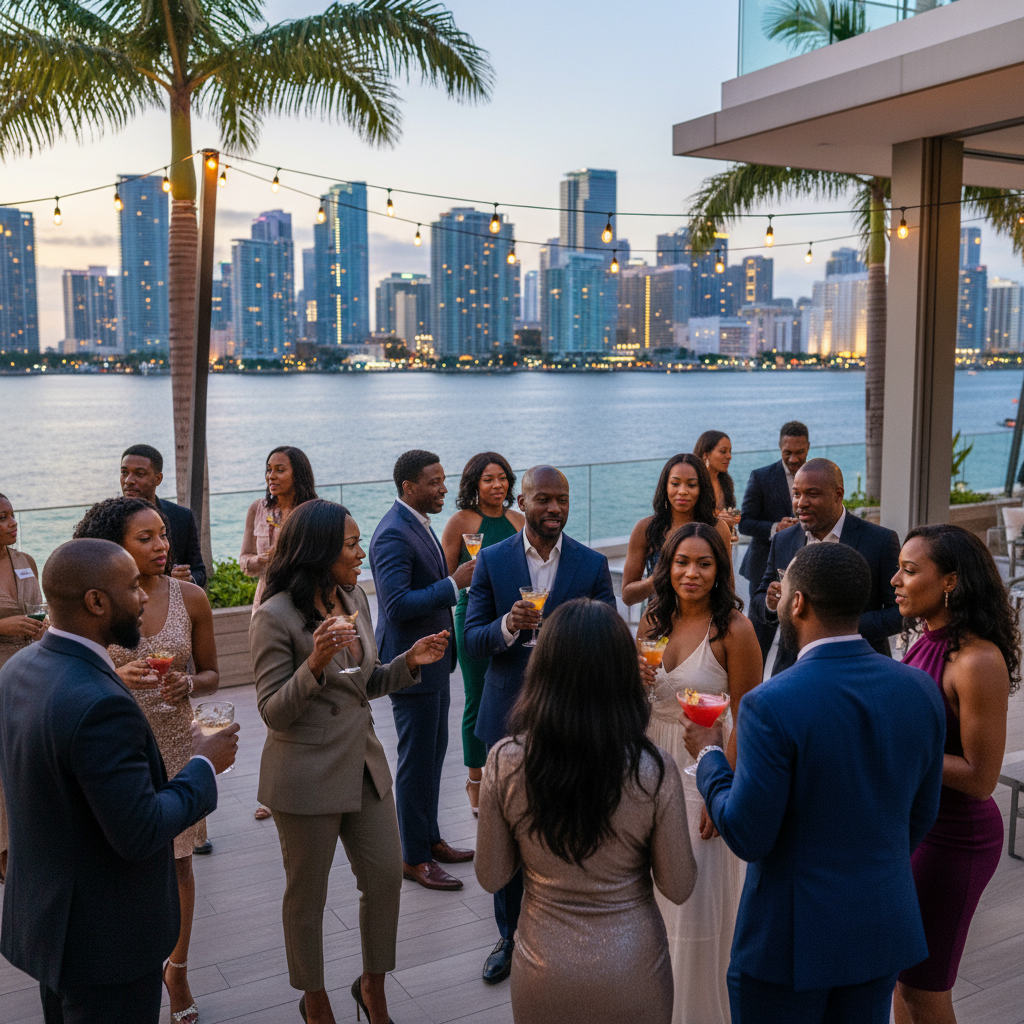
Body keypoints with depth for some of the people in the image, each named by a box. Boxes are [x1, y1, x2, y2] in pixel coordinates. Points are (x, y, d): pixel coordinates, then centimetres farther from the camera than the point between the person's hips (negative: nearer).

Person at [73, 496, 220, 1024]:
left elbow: (211, 674, 3)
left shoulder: (190, 597, -6)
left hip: (174, 744, 1)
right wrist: (117, 678, -23)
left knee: (177, 861, 13)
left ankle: (177, 969, 33)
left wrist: (189, 684, -19)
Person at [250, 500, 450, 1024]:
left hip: (365, 763, 7)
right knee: (307, 892, 12)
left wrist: (409, 662, -4)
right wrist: (315, 664, -32)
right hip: (308, 775, -6)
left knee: (386, 876, 11)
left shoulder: (353, 598, 5)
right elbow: (273, 712, -17)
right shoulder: (276, 617, -17)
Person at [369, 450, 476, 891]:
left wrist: (456, 578, 10)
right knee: (416, 761, 1)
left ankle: (429, 839, 33)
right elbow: (397, 604, -28)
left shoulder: (419, 524, 11)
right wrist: (454, 584, -27)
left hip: (432, 658, 10)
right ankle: (413, 858, 14)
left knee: (434, 752, 19)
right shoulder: (393, 534, -22)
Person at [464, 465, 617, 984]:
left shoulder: (593, 564, -2)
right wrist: (508, 626, -24)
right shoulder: (491, 561, -2)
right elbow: (473, 639, -4)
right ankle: (510, 936, 31)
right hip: (509, 716, 1)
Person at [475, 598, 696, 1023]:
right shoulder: (654, 769, -22)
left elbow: (491, 877, -7)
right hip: (631, 975, 0)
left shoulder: (504, 762, -19)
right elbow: (678, 888, -9)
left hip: (543, 974, 1)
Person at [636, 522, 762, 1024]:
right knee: (654, 895, 16)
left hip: (706, 770, -5)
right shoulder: (653, 621, 2)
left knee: (698, 903, 4)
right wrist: (635, 681, -11)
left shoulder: (734, 628, -16)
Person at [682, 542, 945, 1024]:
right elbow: (921, 816, 5)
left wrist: (708, 756, -4)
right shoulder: (920, 689, -6)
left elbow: (747, 837, -19)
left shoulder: (771, 705, -25)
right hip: (884, 929, 6)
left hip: (793, 936, -5)